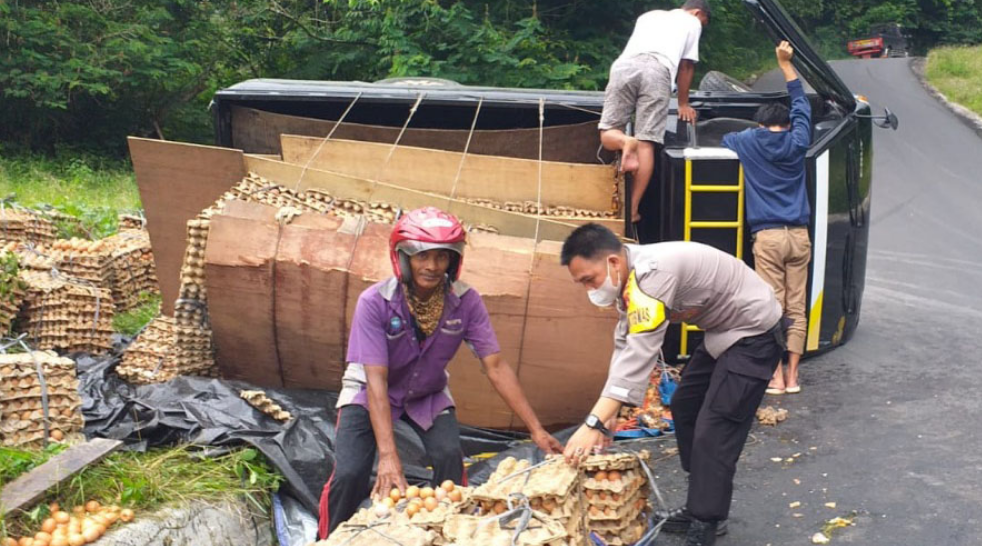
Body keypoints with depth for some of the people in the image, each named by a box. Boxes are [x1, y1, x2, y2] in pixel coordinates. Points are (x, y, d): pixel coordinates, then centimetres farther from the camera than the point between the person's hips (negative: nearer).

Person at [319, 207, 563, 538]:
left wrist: (536, 430, -22)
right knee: (350, 474, -21)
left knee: (449, 457, -23)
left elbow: (496, 367, -18)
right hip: (368, 395, -2)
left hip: (428, 396, 2)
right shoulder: (375, 302, -29)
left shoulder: (465, 301, -21)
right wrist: (388, 456, -40)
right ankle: (328, 539, 7)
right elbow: (377, 381, -32)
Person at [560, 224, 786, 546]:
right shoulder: (630, 279, -2)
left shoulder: (652, 272, -33)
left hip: (754, 333, -10)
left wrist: (594, 423, -40)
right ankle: (702, 507, 27)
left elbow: (639, 354, -38)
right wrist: (606, 417, -7)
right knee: (684, 409, 17)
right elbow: (624, 348, -1)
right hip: (723, 332, 10)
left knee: (714, 431, -13)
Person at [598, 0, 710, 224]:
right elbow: (686, 66, 30)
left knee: (607, 134, 8)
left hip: (625, 65, 3)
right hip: (658, 69, -3)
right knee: (646, 143, -3)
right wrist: (683, 104, 42)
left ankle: (625, 142, -28)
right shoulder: (691, 22, 30)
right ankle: (632, 210, -9)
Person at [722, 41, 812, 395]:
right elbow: (801, 103, 24)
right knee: (796, 309, 5)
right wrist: (786, 63, 33)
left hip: (768, 236, -2)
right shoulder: (797, 142, 8)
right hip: (798, 234, 2)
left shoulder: (749, 142, 3)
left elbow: (722, 141, 24)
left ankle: (776, 377, 0)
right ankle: (792, 376, 8)